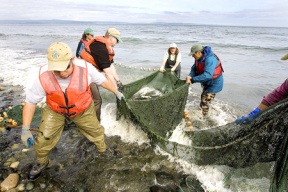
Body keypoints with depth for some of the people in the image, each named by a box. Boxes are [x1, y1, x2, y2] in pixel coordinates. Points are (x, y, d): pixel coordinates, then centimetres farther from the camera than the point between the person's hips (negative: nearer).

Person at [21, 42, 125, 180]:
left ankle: (103, 150, 50)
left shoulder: (85, 68, -31)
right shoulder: (43, 76, -29)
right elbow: (30, 101, -15)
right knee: (43, 140, 0)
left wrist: (116, 92, 1)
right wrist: (25, 129, -19)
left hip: (83, 110, 0)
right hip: (55, 111, 0)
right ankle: (41, 163, 36)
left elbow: (102, 80, -11)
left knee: (95, 131, 15)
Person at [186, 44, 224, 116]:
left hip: (214, 83, -10)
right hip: (207, 82, 10)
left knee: (204, 103, -8)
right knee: (203, 98, 25)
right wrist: (190, 76, -25)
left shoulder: (210, 59, -35)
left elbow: (207, 75, -43)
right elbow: (194, 68, -2)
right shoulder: (199, 58, -7)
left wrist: (192, 80, -41)